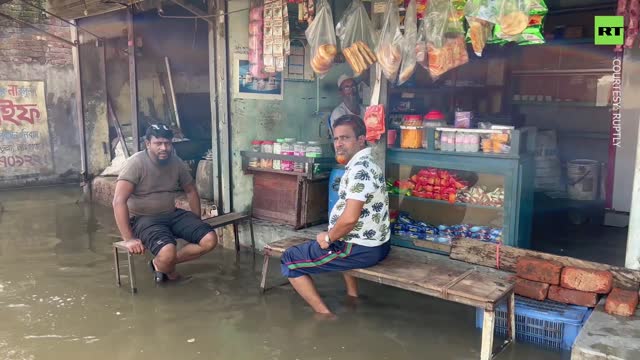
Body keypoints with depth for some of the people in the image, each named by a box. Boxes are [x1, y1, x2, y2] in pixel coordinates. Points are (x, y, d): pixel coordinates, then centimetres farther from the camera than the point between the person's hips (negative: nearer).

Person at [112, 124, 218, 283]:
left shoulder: (176, 163, 1)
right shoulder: (136, 163, -17)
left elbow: (191, 191, 15)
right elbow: (119, 201, -24)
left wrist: (197, 222, 8)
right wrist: (128, 239, -29)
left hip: (172, 214, 6)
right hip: (144, 219, -6)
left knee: (210, 240, -12)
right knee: (168, 254, -33)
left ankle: (161, 264, 3)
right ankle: (167, 268, 7)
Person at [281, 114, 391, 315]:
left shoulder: (359, 170, -22)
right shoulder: (366, 164, 10)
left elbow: (349, 218, -31)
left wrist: (328, 239, -14)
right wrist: (333, 235, 15)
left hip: (361, 250, -10)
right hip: (376, 244, 10)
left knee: (289, 259, 0)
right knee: (339, 241, 41)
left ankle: (325, 315, -1)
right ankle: (353, 298, 35)